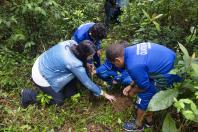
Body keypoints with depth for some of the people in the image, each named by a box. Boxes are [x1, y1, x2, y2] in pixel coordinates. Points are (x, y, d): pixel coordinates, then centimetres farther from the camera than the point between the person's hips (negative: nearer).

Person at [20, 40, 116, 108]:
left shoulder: (71, 43, -15)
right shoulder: (75, 64, -32)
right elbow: (87, 83, -20)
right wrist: (105, 94, -10)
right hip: (41, 77, -7)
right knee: (59, 101, 7)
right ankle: (29, 95, 11)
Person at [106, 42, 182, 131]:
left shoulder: (133, 66, -30)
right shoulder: (131, 50, -1)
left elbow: (145, 86, -14)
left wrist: (133, 91, 5)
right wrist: (131, 86, 12)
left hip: (168, 75, -9)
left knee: (144, 96, 4)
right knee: (150, 94, 21)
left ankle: (138, 125, 28)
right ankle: (148, 119, 43)